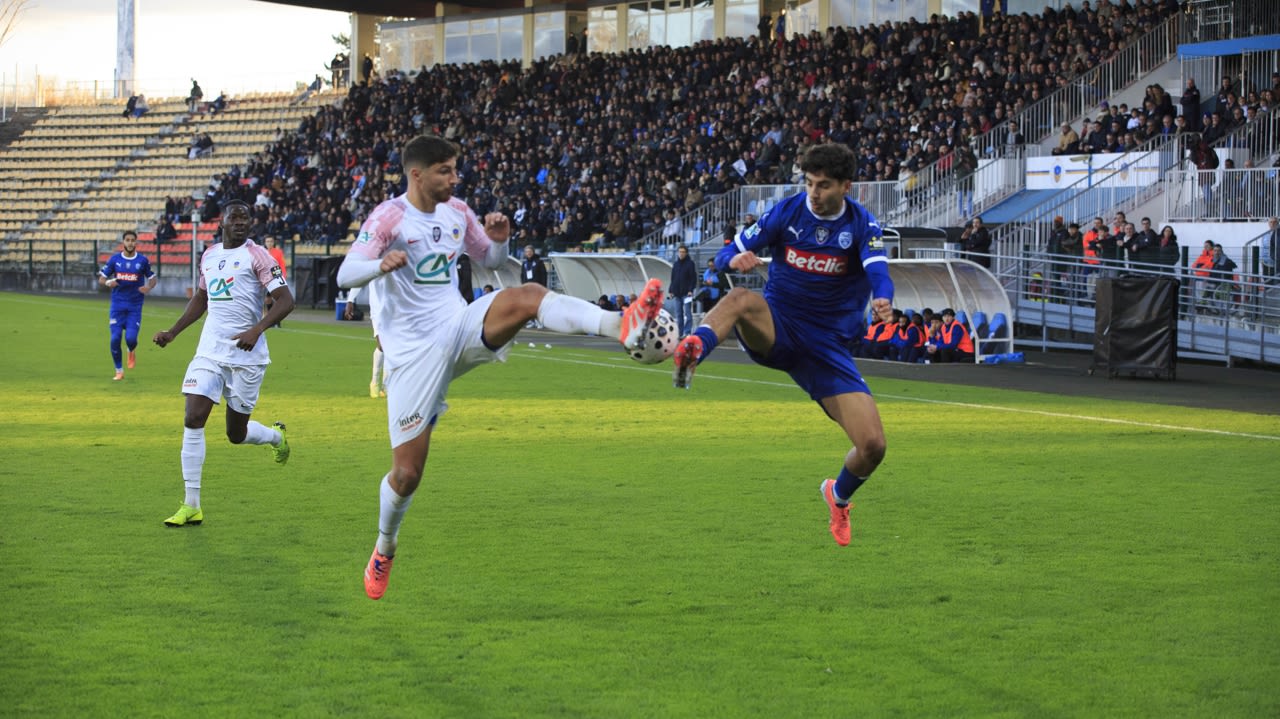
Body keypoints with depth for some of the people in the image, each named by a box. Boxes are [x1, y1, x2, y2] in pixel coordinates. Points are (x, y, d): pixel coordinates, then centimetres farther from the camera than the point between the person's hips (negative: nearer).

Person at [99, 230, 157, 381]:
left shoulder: (143, 260, 0)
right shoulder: (114, 259, 2)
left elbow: (152, 278, 9)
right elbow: (101, 278, 6)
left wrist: (148, 287, -14)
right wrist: (107, 282, -18)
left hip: (135, 306, -1)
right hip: (117, 304, 1)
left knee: (131, 338, -12)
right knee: (115, 338, -6)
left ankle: (132, 352, 26)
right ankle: (119, 371, 11)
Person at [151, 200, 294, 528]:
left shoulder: (256, 255, -7)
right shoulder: (209, 255, 12)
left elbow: (285, 301, -13)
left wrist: (256, 330, -27)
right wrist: (173, 332, 20)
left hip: (246, 355, -5)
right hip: (209, 352, 5)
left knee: (236, 433, 5)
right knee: (193, 421, -9)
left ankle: (276, 436, 42)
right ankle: (191, 506, -5)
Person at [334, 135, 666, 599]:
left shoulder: (456, 212, 8)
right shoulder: (390, 217, -10)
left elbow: (490, 261, 23)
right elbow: (345, 275, -20)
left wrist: (500, 239, -1)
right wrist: (381, 263, -41)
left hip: (460, 330, 4)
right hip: (414, 354, -4)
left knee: (528, 296, -26)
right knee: (406, 474, -4)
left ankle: (624, 328, -49)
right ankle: (384, 551, 26)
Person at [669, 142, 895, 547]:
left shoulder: (861, 225, -5)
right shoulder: (788, 211, -3)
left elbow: (878, 270, -24)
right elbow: (727, 256, -4)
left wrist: (882, 299, -49)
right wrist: (735, 259, -30)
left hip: (827, 346, 1)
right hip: (774, 329, -1)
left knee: (873, 445, -9)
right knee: (741, 299, -36)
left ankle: (839, 497, 24)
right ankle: (692, 350, -65)